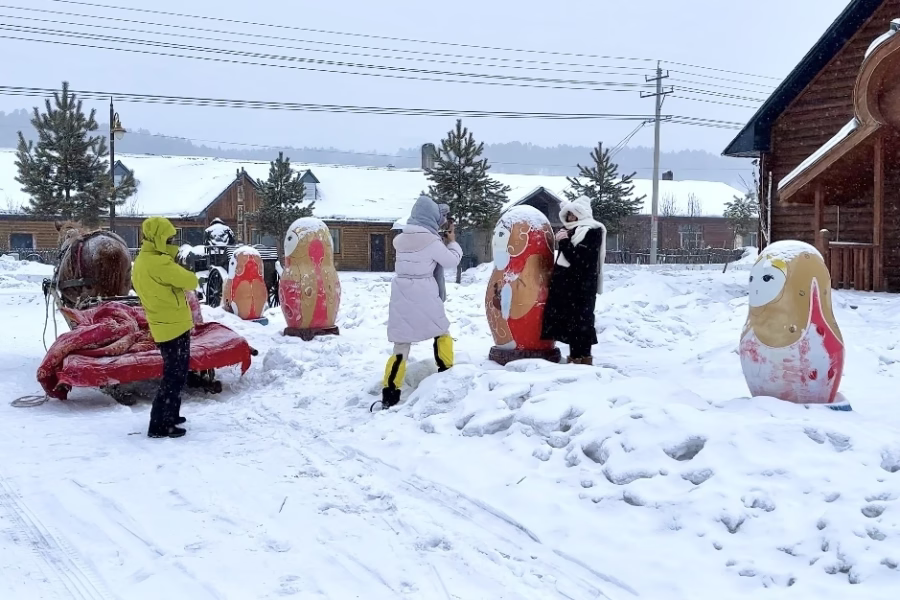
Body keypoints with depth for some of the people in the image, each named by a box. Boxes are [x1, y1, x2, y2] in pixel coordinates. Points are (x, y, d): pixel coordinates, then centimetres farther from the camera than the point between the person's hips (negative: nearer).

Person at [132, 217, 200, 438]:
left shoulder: (140, 263, 10)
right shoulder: (159, 263, -21)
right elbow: (190, 282, -18)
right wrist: (182, 275, 3)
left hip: (164, 326, 10)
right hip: (174, 326, -10)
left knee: (173, 374, 22)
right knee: (175, 376, -4)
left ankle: (169, 416, 30)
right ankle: (159, 425, -3)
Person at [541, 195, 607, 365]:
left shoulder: (592, 232, -11)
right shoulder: (572, 231, 17)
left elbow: (579, 259, -20)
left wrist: (564, 242, -14)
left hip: (581, 286, -9)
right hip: (567, 283, 9)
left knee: (579, 319, -8)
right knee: (569, 319, 9)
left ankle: (582, 357, -4)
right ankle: (575, 355, 15)